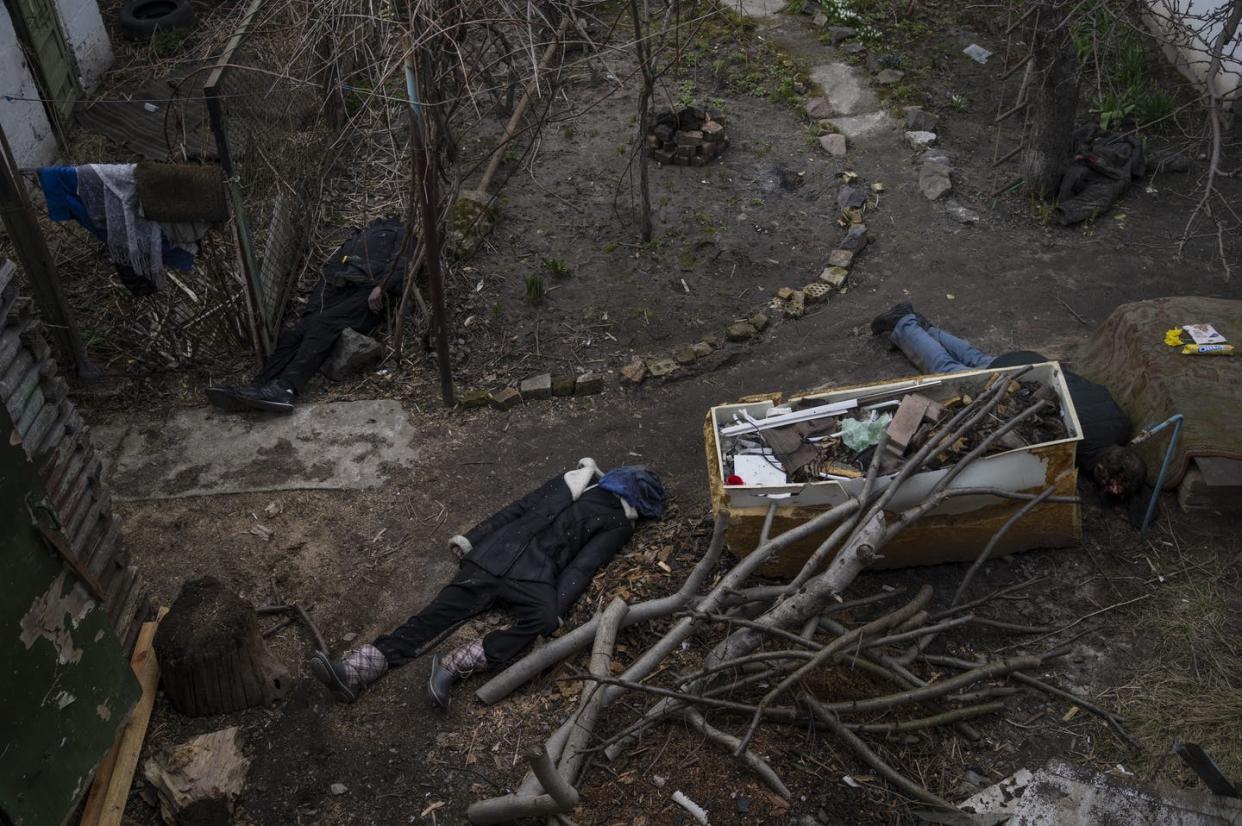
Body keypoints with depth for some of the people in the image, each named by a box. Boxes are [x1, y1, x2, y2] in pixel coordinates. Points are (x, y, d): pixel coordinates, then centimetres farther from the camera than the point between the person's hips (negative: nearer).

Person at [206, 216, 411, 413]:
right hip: (336, 291, 6)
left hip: (368, 295, -5)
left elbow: (401, 264, 4)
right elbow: (329, 272, 26)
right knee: (296, 332, -21)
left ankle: (286, 389, -49)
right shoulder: (353, 241, 40)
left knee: (323, 325, -32)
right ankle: (258, 387, -38)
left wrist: (382, 286, -16)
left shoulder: (397, 233, 25)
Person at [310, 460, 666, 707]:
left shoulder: (616, 523, 14)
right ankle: (354, 671, -25)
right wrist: (472, 537, 16)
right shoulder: (568, 483, 28)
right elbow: (516, 509, 25)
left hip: (536, 573, -3)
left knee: (541, 619, -37)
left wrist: (557, 608, -17)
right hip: (496, 555, 4)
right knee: (438, 613, -13)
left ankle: (453, 665, -44)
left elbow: (583, 566, -2)